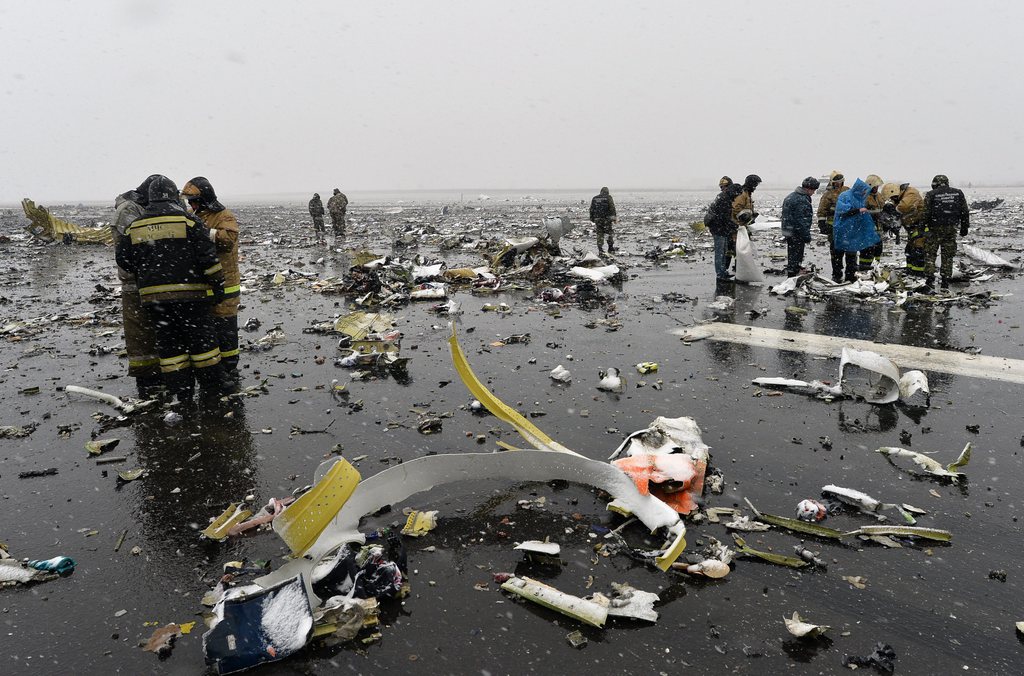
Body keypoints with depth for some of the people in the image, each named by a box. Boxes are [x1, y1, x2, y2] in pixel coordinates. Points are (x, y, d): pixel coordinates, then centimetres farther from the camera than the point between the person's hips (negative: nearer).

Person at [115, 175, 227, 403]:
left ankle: (180, 392, 12)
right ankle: (212, 387, 10)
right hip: (189, 293, -3)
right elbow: (208, 256, -9)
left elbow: (123, 258, 12)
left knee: (168, 342, 10)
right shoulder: (188, 220, -4)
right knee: (201, 340, 6)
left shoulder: (134, 226, 8)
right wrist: (218, 283, -2)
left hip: (153, 296, 3)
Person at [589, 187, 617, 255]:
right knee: (609, 233, 7)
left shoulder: (594, 198, 10)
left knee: (600, 234, 7)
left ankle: (600, 250, 3)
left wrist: (592, 219, 15)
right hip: (606, 218, -3)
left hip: (597, 219, 3)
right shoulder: (608, 197, -2)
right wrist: (614, 217, -6)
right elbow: (612, 208, -9)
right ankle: (611, 249, 8)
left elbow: (591, 209, 10)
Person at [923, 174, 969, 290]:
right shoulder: (958, 193, 6)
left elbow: (926, 213, -9)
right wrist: (964, 227, 16)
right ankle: (946, 282, 11)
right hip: (951, 229, 3)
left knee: (930, 254, 5)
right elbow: (965, 212, 8)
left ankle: (929, 279, -3)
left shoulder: (931, 195, -5)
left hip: (935, 229, -3)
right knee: (948, 256, 10)